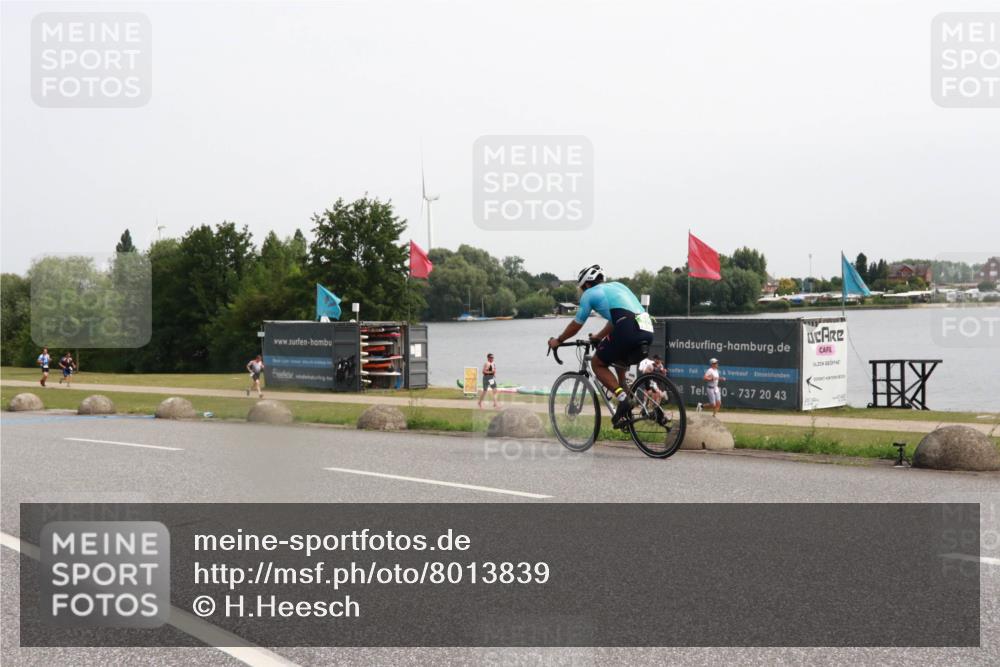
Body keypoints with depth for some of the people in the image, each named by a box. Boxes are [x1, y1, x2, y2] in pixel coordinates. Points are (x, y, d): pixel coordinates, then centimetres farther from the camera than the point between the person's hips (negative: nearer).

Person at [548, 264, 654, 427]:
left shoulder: (590, 293, 12)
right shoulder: (617, 286, 31)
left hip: (628, 331, -7)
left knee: (597, 363, 13)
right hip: (648, 332, 7)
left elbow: (576, 325, 20)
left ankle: (622, 398, -6)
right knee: (619, 363, 34)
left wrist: (557, 341, 35)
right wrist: (598, 337, 56)